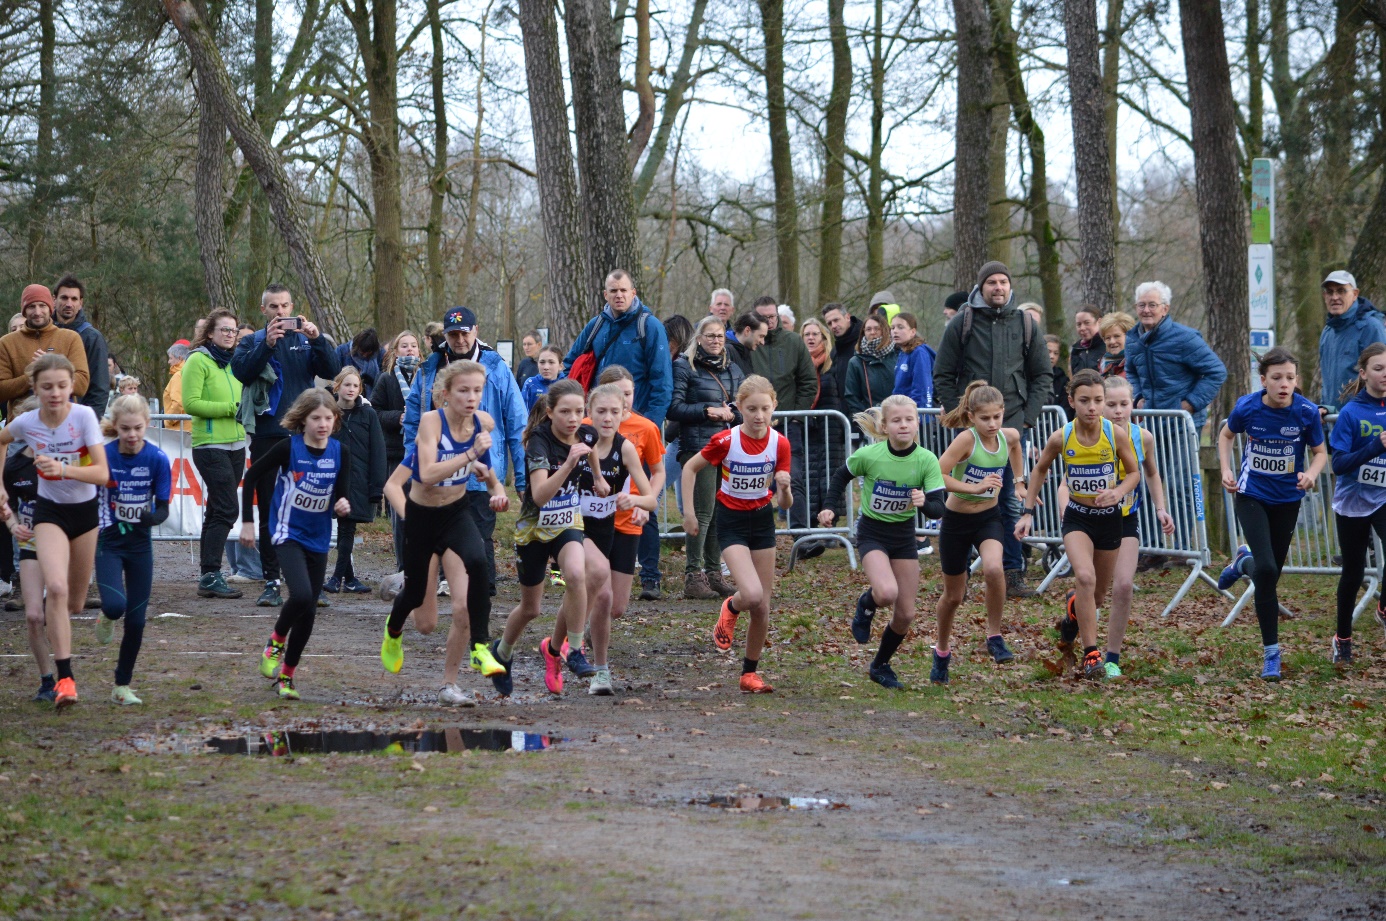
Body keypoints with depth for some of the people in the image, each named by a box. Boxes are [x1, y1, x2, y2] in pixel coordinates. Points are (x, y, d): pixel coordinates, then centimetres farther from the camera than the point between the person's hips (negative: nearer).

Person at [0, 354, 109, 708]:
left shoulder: (84, 416, -20)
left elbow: (102, 473, -26)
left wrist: (62, 469, -41)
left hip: (86, 510, 1)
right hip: (49, 510, -1)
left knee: (74, 603, 11)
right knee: (56, 587, -25)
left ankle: (50, 610, 51)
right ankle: (64, 678, -23)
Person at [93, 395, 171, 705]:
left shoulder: (157, 459, -10)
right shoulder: (103, 456, -12)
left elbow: (163, 508, -9)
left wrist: (151, 517, -30)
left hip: (141, 545, 1)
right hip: (109, 542, -1)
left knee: (136, 620, 3)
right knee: (115, 605, -23)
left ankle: (122, 686, 19)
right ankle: (107, 618, 15)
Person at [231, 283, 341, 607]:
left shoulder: (307, 340, 11)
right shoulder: (253, 342, 8)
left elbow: (332, 371, -3)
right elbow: (241, 371, -11)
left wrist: (317, 339, -18)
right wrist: (267, 344, -23)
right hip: (267, 437, -1)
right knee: (269, 511, 1)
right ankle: (272, 582, 4)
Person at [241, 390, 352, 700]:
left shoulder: (340, 453, -3)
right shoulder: (289, 447, -13)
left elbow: (341, 495, 2)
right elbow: (251, 477, -4)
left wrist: (343, 506, -22)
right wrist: (247, 522, -5)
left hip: (319, 541, 4)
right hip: (288, 535, -4)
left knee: (308, 612, 5)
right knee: (302, 595, -25)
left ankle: (286, 675, 20)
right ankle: (276, 641, 4)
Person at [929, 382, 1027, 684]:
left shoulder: (1010, 436, -6)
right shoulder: (966, 439, -21)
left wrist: (1019, 482, 17)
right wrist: (974, 487, -33)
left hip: (989, 517, 2)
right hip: (957, 520, -2)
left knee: (993, 569, -30)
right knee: (954, 595, 10)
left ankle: (994, 636, -10)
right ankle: (942, 651, 37)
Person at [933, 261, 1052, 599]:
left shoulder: (1025, 325, 7)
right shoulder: (961, 324, 1)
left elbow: (1043, 375, 12)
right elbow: (943, 375, 4)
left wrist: (1029, 416, 2)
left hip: (1012, 425, 1)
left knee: (1012, 501, 3)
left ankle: (1013, 574, 7)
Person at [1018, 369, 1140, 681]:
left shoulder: (1116, 435, -15)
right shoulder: (1061, 438, -13)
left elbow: (1134, 473, 0)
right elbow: (1040, 470, 5)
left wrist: (1118, 491, -21)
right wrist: (1028, 512, 2)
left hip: (1109, 518, 2)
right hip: (1078, 518, -2)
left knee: (1097, 592, 14)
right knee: (1085, 578, -26)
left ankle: (1071, 619, 49)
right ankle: (1091, 654, -21)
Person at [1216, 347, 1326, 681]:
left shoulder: (1307, 412, -15)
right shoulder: (1247, 407, -15)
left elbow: (1320, 452, 0)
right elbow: (1226, 435, 7)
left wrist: (1311, 474, -21)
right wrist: (1226, 470, -7)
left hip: (1287, 499, 2)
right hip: (1251, 495, -2)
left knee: (1271, 574, 11)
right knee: (1266, 569, -18)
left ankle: (1244, 563, 51)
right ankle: (1271, 652, -6)